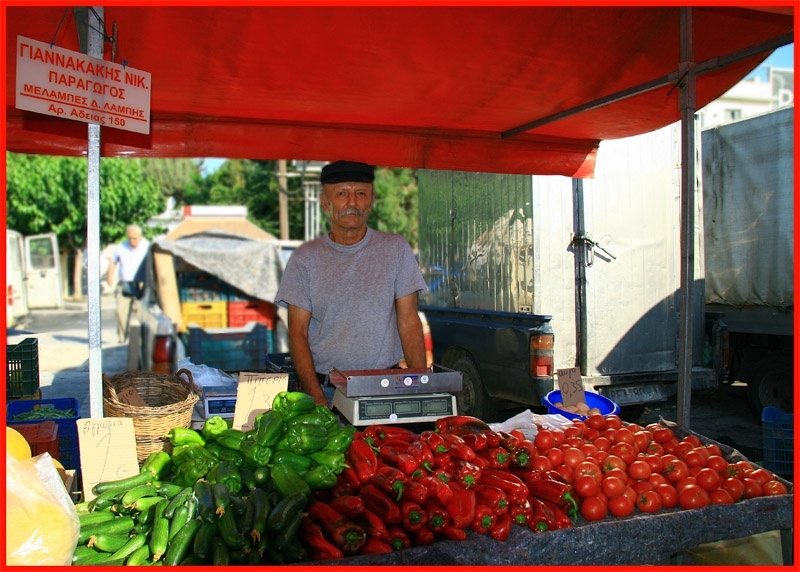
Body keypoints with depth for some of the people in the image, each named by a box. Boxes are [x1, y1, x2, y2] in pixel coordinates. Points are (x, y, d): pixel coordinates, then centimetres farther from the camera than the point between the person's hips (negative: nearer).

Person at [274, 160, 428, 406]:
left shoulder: (396, 249, 5)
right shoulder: (305, 258, 3)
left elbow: (409, 322, 3)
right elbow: (297, 332, 1)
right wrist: (317, 399, -11)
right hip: (324, 388, 0)